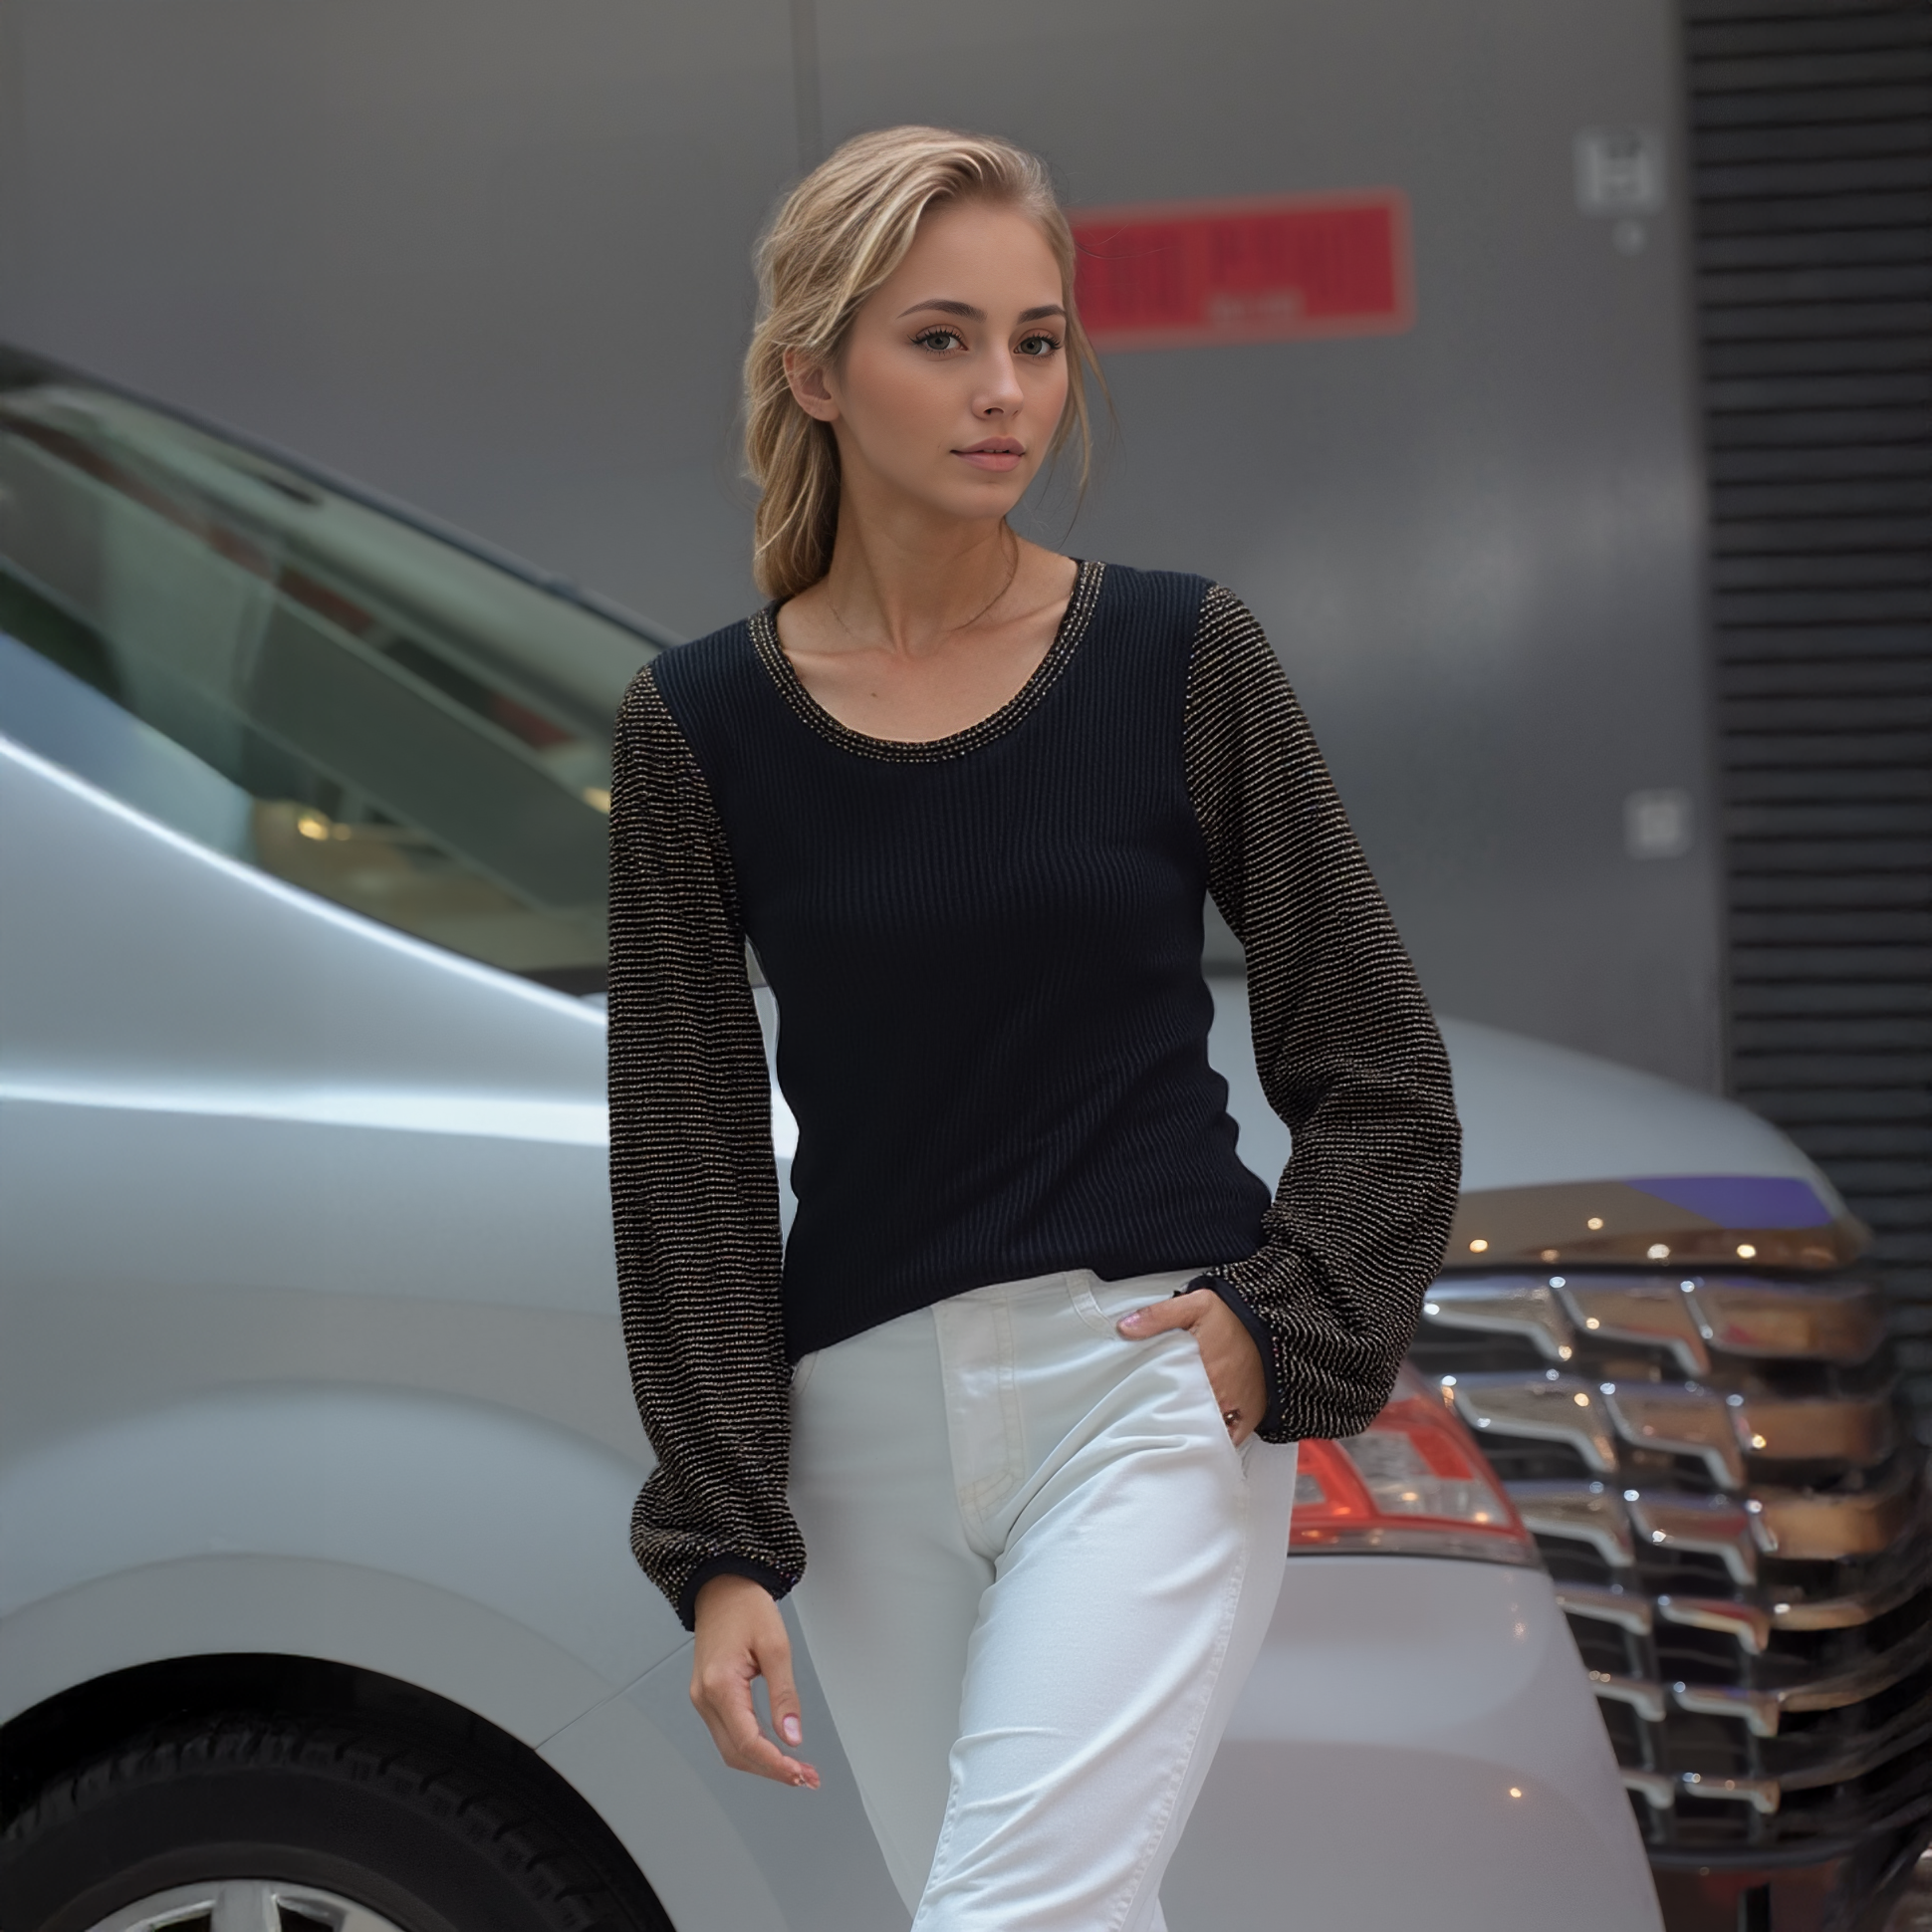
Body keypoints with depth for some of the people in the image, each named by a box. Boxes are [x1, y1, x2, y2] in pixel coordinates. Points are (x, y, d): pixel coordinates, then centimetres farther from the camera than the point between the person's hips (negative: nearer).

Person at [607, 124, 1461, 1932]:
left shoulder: (1179, 655, 0)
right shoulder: (700, 722, 2)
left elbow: (1379, 1071, 7)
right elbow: (685, 1156, 3)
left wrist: (1280, 1324, -8)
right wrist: (721, 1547, -2)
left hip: (1147, 1386, -2)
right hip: (864, 1420, 2)